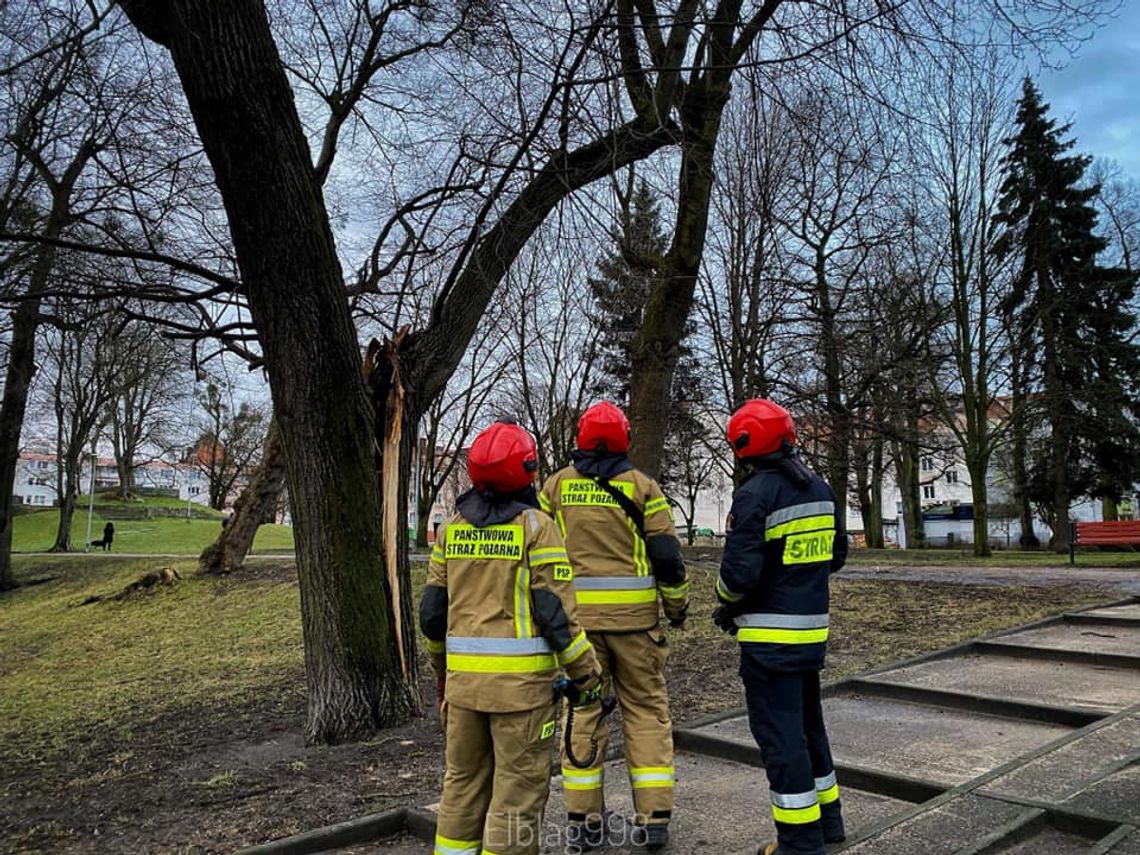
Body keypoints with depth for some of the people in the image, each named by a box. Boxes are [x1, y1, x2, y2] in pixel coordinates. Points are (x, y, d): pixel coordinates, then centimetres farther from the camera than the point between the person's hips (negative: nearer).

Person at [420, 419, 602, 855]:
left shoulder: (452, 527, 7)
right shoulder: (536, 526, -9)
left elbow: (433, 611, 10)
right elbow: (555, 612, -12)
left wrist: (441, 668, 24)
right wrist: (586, 673, -3)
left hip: (463, 674, 5)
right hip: (521, 677, -5)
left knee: (463, 780, 19)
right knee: (518, 789, 6)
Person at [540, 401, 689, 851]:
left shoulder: (556, 485, 4)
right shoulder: (642, 485, -1)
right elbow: (666, 554, -2)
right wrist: (678, 606, 12)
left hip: (576, 614, 1)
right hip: (633, 614, -1)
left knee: (582, 709, 9)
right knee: (646, 709, 10)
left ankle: (583, 819, 14)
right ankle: (654, 817, 11)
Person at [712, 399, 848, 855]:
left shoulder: (756, 494, -18)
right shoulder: (821, 489, 8)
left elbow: (740, 570, -22)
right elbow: (836, 554, 15)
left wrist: (727, 606, -3)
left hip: (772, 637, -9)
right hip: (812, 630, 9)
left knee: (781, 736, 0)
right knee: (808, 723, 22)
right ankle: (827, 818, 35)